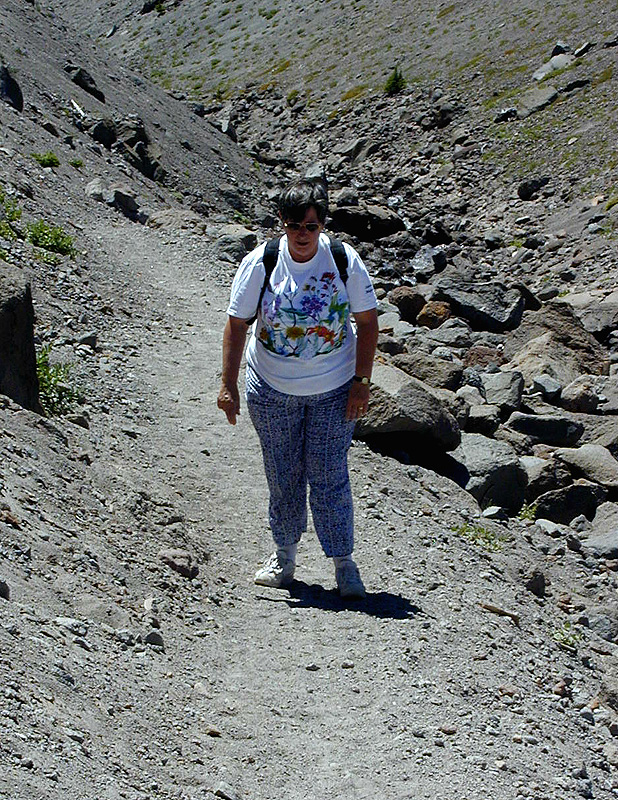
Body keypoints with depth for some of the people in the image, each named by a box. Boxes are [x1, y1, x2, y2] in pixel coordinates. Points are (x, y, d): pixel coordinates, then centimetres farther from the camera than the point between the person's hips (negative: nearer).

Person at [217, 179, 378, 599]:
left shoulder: (345, 261, -11)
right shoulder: (260, 263, -12)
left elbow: (368, 321, -2)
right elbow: (237, 323, -6)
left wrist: (361, 382, -6)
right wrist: (229, 384, -10)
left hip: (334, 390, -1)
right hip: (273, 390, 1)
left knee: (329, 477, 0)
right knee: (283, 477, 11)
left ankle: (344, 563, 13)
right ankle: (285, 555, 28)